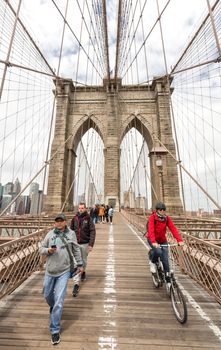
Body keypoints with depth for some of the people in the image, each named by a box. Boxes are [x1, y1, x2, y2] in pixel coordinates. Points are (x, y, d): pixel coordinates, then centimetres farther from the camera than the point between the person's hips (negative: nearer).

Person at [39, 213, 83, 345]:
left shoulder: (71, 234, -8)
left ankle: (55, 330, 22)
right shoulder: (50, 234, -6)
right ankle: (53, 306, 58)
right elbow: (41, 249, 3)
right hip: (50, 271, 3)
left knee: (59, 301, 0)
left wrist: (80, 264, 8)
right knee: (47, 295, 23)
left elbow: (76, 250, 3)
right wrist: (48, 250, -18)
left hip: (64, 272, -2)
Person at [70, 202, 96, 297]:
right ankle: (76, 284, 10)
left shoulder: (88, 219, -9)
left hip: (85, 244, -1)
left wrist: (91, 244, -16)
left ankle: (83, 272, 48)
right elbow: (71, 231, 7)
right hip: (75, 244, 1)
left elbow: (92, 232, -10)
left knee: (84, 261, 19)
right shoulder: (74, 219, -1)